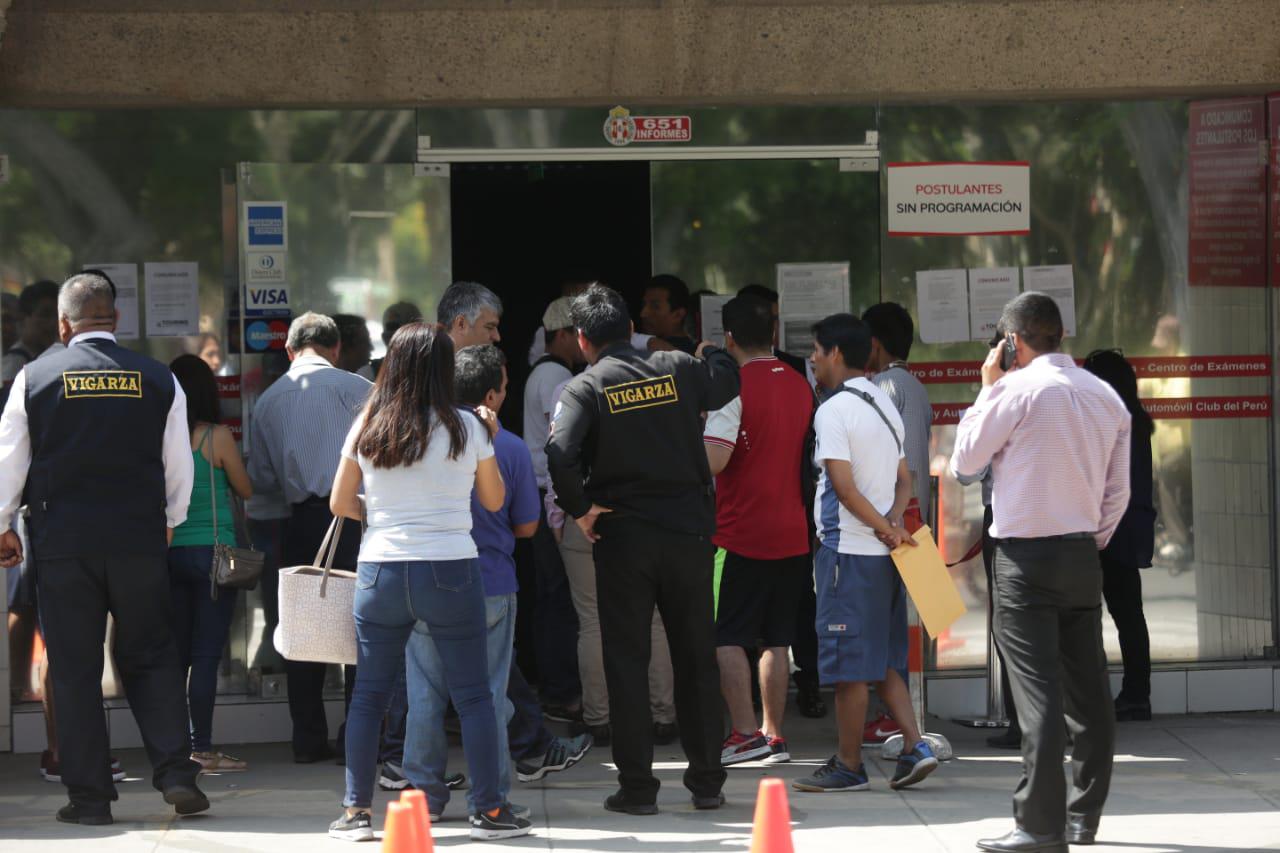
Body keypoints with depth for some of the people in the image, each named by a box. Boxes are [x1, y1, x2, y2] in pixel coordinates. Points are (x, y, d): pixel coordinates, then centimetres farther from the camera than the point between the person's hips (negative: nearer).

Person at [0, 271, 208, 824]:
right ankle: (175, 772, -3)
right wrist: (168, 521, 24)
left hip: (62, 539, -1)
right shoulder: (158, 380, 1)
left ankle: (89, 795, 4)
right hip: (140, 539, 1)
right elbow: (179, 465, 7)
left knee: (74, 669, 5)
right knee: (151, 657, 11)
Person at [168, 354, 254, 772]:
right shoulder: (216, 437, -9)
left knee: (176, 653, 11)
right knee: (206, 654, -2)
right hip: (211, 552, -4)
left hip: (169, 553, 4)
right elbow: (245, 490, 3)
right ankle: (202, 749, -2)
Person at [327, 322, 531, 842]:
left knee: (369, 695, 9)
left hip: (380, 571, 2)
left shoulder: (367, 428, 3)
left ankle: (356, 812, 8)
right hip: (450, 571, -2)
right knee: (473, 695, 5)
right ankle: (490, 810, 6)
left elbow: (340, 504, 10)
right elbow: (494, 501, 10)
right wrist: (489, 440, 21)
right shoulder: (466, 428, -3)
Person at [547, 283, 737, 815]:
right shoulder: (678, 369, 2)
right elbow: (726, 384, 23)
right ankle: (707, 780, 15)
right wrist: (712, 352, 44)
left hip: (622, 536, -2)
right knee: (696, 656, 11)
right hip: (688, 530, 3)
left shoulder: (585, 388, -8)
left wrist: (580, 510, -10)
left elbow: (560, 453, -24)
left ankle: (637, 786, 4)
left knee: (627, 660, 5)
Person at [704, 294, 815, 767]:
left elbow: (713, 460, -21)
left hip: (740, 533, -6)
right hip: (792, 533, 6)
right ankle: (774, 736, 11)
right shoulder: (801, 386, 9)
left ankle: (745, 733, -8)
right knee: (776, 639, 11)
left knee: (726, 637, -1)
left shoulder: (734, 388, -13)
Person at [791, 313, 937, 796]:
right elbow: (904, 480, 15)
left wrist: (884, 528, -9)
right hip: (884, 555, 8)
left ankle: (849, 766, 3)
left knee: (849, 664, -2)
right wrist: (892, 523, -1)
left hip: (849, 551, -8)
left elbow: (845, 486, -18)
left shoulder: (834, 410, -12)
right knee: (883, 660, 12)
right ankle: (915, 745, 1)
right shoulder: (884, 405, 15)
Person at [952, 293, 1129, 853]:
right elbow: (1118, 491, 11)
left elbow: (965, 460, 0)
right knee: (1088, 693, 10)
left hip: (1026, 557, -6)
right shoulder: (1106, 397, 9)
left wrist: (987, 389, 7)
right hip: (1083, 555, 6)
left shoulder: (1018, 389, -11)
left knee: (1038, 691, -9)